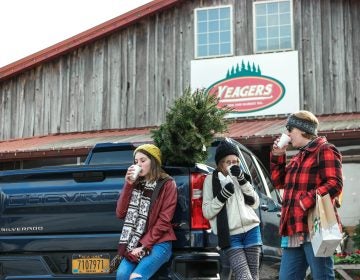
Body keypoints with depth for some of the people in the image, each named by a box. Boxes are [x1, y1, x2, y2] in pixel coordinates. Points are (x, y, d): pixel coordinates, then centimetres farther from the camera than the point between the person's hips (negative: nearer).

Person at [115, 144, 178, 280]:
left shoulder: (167, 184, -3)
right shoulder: (136, 183, 12)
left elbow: (164, 221, -8)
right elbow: (120, 213, 5)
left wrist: (144, 246, -12)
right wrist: (128, 185, -4)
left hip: (158, 244, -4)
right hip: (135, 243, 4)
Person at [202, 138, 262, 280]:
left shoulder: (239, 176, 14)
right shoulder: (211, 179, 2)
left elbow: (255, 203, 5)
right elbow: (207, 212, -3)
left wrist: (242, 180, -6)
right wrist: (222, 195, -17)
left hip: (251, 230, 4)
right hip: (230, 236, -4)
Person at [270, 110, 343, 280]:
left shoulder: (325, 151, -4)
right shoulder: (298, 157, 23)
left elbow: (334, 184, -15)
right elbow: (279, 182, 27)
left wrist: (308, 200, -23)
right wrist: (277, 156, 18)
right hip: (294, 230, 9)